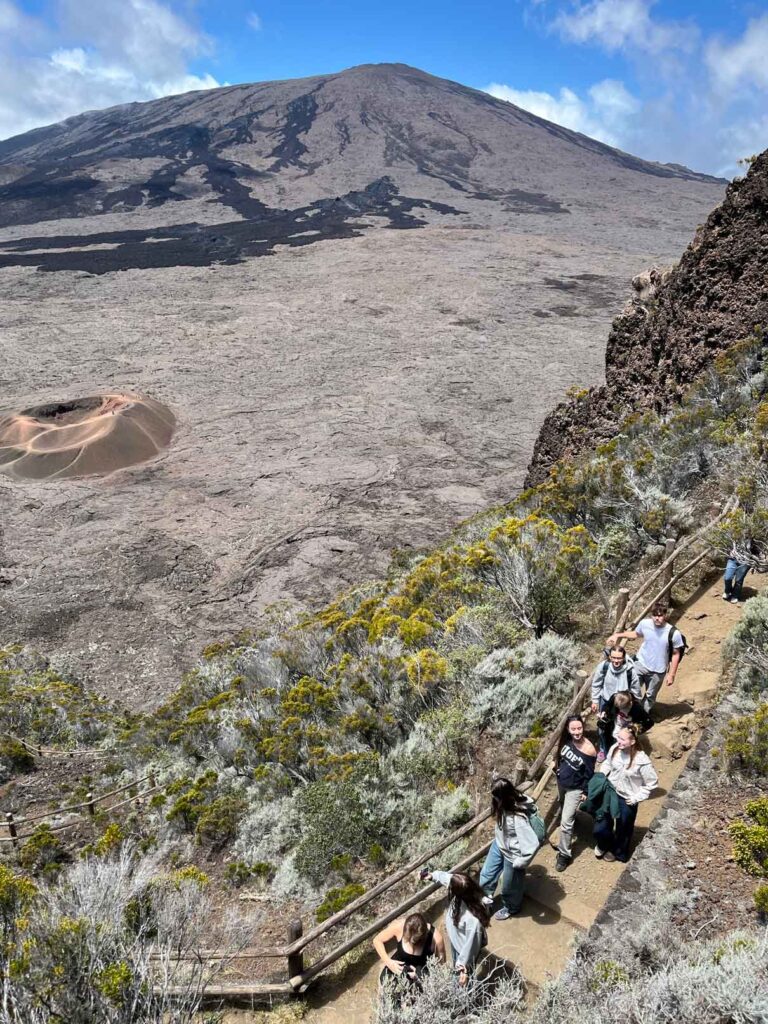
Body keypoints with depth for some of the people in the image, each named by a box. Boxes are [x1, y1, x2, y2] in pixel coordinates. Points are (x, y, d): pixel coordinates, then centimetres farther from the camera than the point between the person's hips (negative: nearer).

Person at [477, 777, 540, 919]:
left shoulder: (519, 817, -41)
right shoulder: (507, 805, -16)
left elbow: (532, 843, -41)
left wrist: (521, 862, -27)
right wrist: (497, 834, 17)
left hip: (512, 853, -7)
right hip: (499, 845, 7)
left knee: (509, 885, 21)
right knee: (487, 873, 24)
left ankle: (511, 908, 51)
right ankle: (486, 896, 52)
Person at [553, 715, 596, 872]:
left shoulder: (589, 750, -29)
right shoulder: (566, 740, -15)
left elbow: (589, 774, -16)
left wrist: (585, 792, -9)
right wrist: (557, 768, 11)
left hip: (575, 788, -6)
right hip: (561, 782, 6)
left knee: (565, 822, -5)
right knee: (563, 807, 32)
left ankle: (564, 854, 10)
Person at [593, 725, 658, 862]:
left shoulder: (642, 761, -29)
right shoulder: (614, 748, -15)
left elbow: (652, 783, -15)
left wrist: (636, 798, -13)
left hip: (626, 800, -4)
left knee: (623, 830, 20)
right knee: (600, 827, 14)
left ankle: (618, 852, 49)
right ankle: (604, 844, 48)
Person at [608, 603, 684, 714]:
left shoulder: (674, 633, -22)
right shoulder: (644, 624, -13)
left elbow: (676, 654, -9)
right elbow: (636, 634, 11)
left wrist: (671, 674, -6)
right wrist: (618, 635, 2)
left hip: (658, 671, -1)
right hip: (640, 664, 1)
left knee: (650, 696, 16)